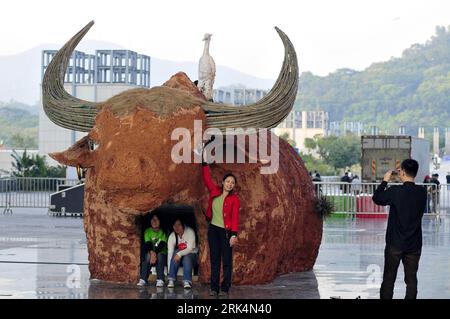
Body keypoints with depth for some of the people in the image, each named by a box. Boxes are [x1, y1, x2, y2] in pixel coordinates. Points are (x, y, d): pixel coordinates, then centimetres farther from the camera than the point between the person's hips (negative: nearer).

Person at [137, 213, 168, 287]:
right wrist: (151, 253, -32)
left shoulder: (163, 232, -2)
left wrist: (155, 253, -34)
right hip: (151, 253, 1)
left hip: (162, 254, -1)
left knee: (159, 256, -35)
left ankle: (160, 280, -40)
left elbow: (162, 245, -16)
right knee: (148, 256, -33)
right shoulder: (148, 231, 3)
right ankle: (143, 280, -38)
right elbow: (147, 244, -11)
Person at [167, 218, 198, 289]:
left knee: (186, 257, -35)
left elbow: (190, 248, -22)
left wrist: (180, 254, -41)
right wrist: (169, 271, -28)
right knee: (176, 252, -30)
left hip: (191, 255, -2)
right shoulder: (172, 236, -11)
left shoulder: (190, 232, -17)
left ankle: (187, 281, -44)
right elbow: (170, 253, -19)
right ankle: (171, 280, -35)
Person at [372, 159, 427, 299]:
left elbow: (376, 198, 0)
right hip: (414, 244, 3)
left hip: (395, 243, -3)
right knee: (411, 279, 8)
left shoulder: (395, 191, -16)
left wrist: (385, 181, 9)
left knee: (389, 279, 8)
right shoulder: (422, 192, -4)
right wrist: (404, 180, 12)